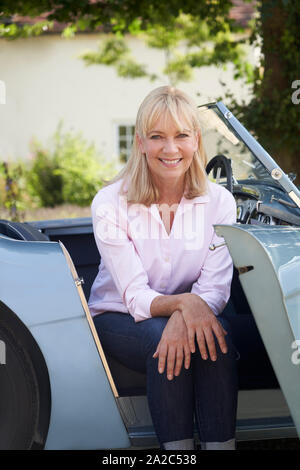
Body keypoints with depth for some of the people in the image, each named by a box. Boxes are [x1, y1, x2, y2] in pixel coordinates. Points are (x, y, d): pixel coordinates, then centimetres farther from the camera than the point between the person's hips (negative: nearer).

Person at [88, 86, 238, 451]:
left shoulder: (219, 202, -7)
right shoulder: (111, 204, -14)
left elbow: (215, 289, -14)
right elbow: (135, 296, -19)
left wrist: (182, 320, -36)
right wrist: (182, 302, -40)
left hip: (188, 314, 2)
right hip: (117, 319, -2)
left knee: (217, 341, -32)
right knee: (164, 339, -34)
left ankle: (221, 445, -31)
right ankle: (177, 450, -30)